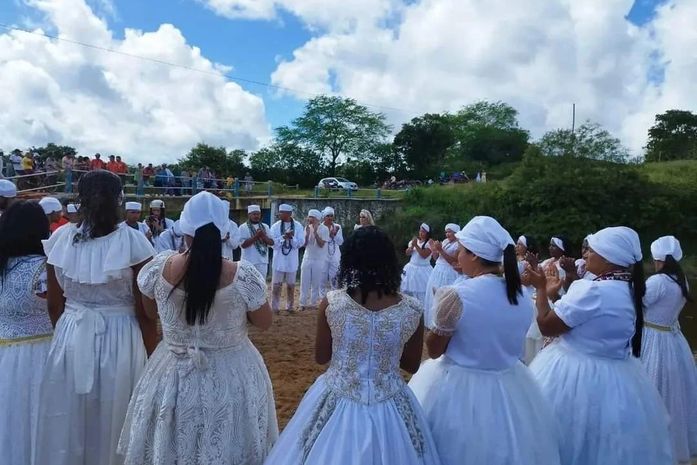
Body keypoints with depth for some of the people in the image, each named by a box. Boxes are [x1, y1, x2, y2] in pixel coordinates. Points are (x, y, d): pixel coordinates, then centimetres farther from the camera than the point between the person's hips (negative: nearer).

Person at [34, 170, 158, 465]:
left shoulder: (59, 239, -3)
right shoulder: (132, 240, -14)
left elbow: (54, 305, 5)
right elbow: (144, 311, -11)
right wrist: (154, 358, -1)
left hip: (70, 338, 3)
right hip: (120, 340, -3)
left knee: (68, 423, 19)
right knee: (114, 423, 14)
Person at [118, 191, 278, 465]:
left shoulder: (158, 267, -15)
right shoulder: (243, 276, -22)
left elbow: (151, 313, 4)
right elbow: (264, 323, -6)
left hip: (173, 375, 2)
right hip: (232, 378, -1)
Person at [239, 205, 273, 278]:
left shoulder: (265, 227, 10)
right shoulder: (243, 227, -4)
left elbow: (271, 242, 5)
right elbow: (243, 244, -13)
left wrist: (263, 236, -14)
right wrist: (256, 236, -20)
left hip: (262, 261, 4)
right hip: (249, 262, -4)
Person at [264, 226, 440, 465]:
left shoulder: (331, 303, -15)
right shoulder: (412, 310, -13)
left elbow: (321, 357, -1)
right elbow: (412, 365, 1)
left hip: (338, 405, 0)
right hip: (390, 412, 1)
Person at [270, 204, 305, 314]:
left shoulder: (298, 226, -1)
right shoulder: (275, 226, -1)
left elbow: (301, 243, -6)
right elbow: (272, 242, -8)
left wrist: (291, 237, -22)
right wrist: (284, 237, -20)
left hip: (292, 261, 0)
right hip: (279, 260, 0)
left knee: (291, 285, 11)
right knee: (276, 285, 3)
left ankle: (290, 306, 23)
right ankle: (274, 307, 12)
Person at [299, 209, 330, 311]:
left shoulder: (324, 229, -8)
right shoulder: (307, 227, 5)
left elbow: (321, 244, -15)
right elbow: (304, 244, 2)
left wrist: (315, 232, -22)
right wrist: (307, 233, -13)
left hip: (319, 260, -4)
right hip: (307, 258, 4)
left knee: (316, 283, 2)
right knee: (304, 282, 4)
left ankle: (313, 303, 11)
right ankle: (303, 303, 10)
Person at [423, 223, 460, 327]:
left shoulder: (459, 245, -11)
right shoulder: (445, 241, 11)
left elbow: (453, 261, -19)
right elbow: (436, 257, 13)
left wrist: (440, 250, -22)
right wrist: (434, 249, -7)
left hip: (447, 274, -8)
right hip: (437, 272, 8)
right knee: (433, 297, 13)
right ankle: (433, 322, 25)